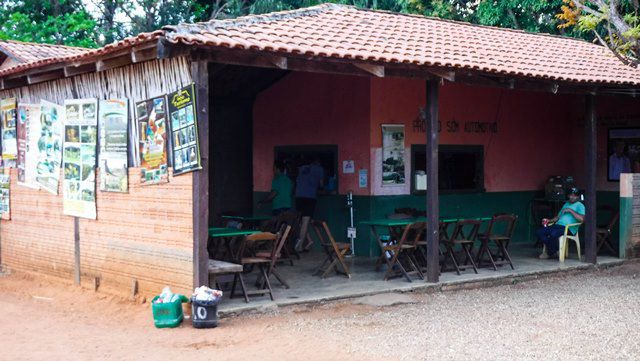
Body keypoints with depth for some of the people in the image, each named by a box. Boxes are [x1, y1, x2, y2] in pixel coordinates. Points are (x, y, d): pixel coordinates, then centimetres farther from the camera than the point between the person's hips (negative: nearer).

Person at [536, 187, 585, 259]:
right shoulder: (566, 204, 28)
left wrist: (570, 210, -14)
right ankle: (553, 249, -7)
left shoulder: (580, 205, 4)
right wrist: (549, 221, 12)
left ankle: (550, 253, -12)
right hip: (558, 225, 8)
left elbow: (581, 219, -14)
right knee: (539, 232, -13)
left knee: (553, 233, -38)